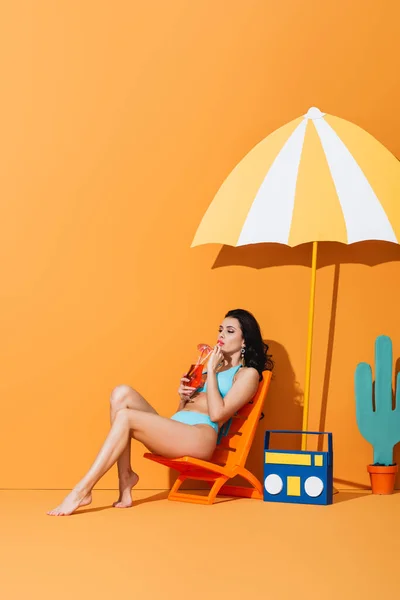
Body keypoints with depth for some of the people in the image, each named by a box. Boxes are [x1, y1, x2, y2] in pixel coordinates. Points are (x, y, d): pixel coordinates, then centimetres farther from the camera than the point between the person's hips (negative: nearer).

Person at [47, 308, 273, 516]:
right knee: (122, 393, -14)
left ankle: (83, 490, -28)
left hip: (201, 436, -8)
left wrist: (211, 371, -5)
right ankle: (125, 477, -17)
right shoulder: (215, 365, 29)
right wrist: (184, 397, 5)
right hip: (173, 432, 8)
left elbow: (217, 414, -10)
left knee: (125, 416, -26)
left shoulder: (248, 374, 6)